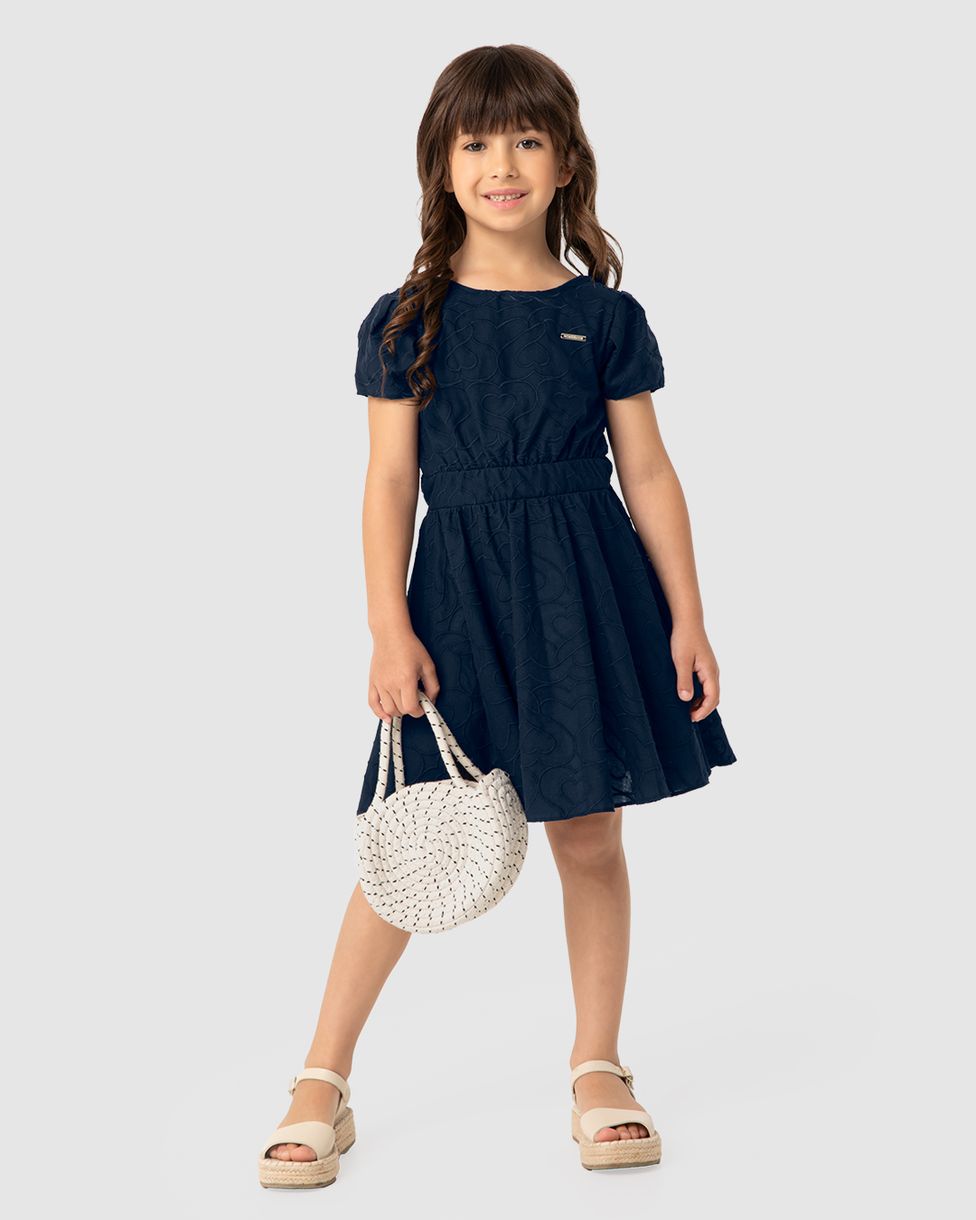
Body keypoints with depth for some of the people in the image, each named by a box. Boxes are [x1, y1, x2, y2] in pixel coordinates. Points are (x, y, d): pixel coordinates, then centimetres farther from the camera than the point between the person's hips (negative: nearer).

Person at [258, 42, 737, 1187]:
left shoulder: (604, 315, 4)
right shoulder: (406, 320, 1)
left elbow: (647, 471, 5)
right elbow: (390, 479, -1)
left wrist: (687, 619, 2)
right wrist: (390, 627, -8)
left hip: (588, 590, 1)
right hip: (456, 589, -1)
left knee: (589, 836, 8)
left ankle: (596, 1068, 26)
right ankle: (321, 1082, 12)